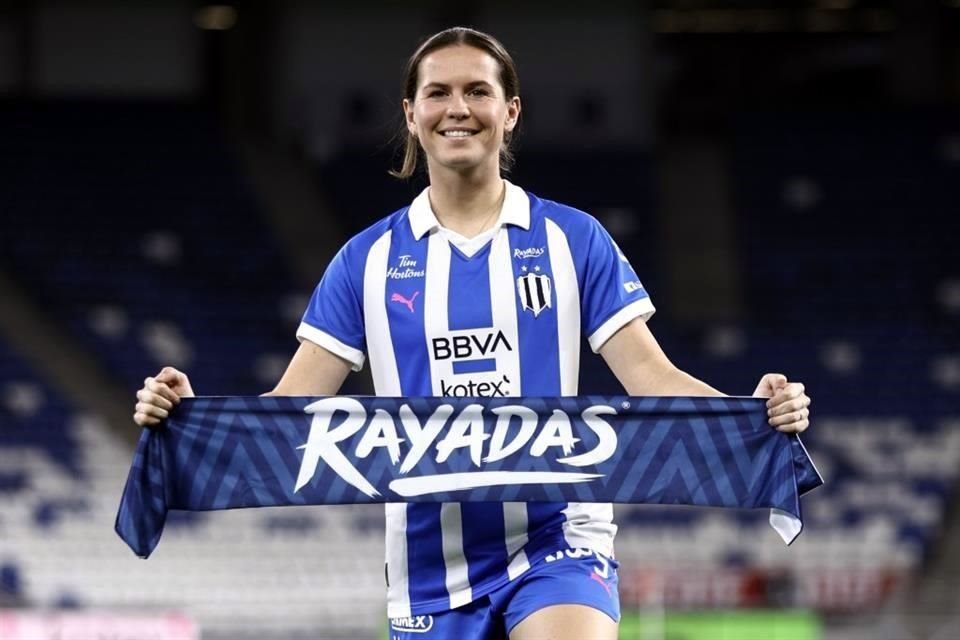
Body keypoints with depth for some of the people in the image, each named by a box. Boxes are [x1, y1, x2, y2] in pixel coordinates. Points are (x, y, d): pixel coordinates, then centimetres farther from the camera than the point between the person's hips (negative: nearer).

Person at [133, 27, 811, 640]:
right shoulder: (368, 260, 6)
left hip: (557, 542, -2)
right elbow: (293, 405, 2)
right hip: (430, 562, 2)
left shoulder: (574, 240, 3)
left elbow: (651, 376, -2)